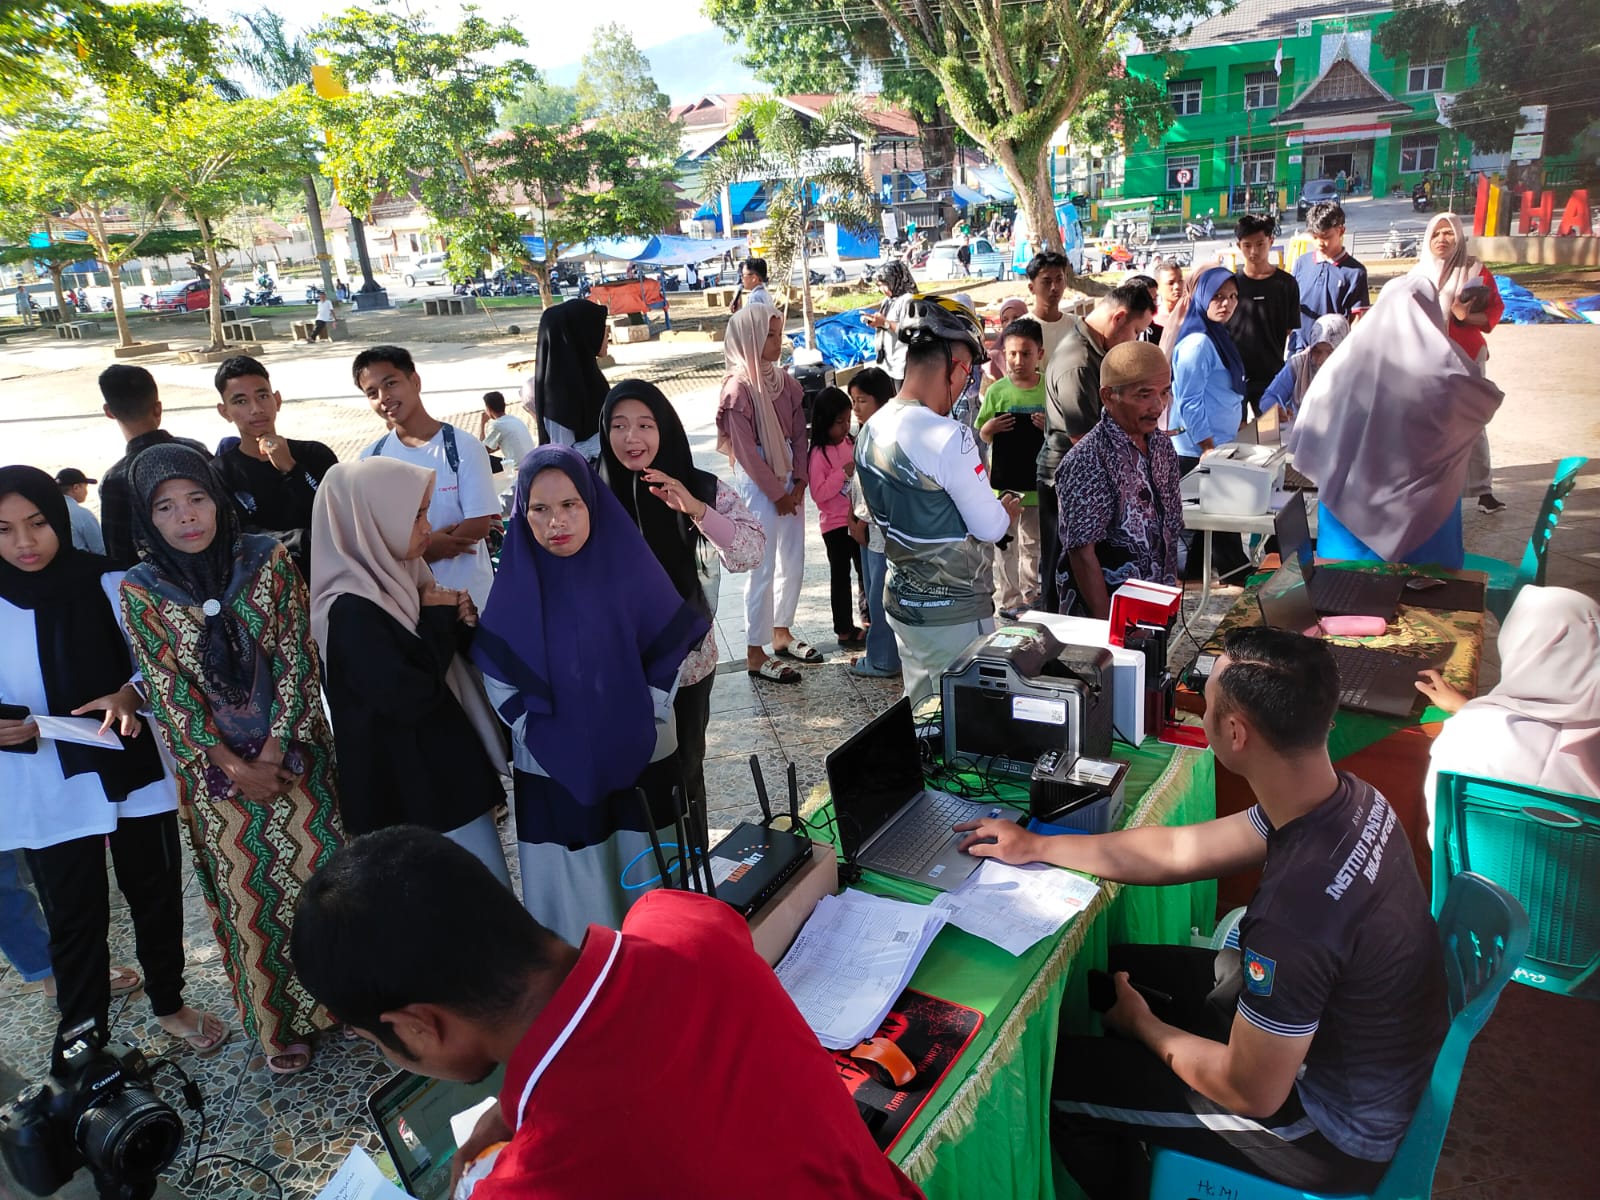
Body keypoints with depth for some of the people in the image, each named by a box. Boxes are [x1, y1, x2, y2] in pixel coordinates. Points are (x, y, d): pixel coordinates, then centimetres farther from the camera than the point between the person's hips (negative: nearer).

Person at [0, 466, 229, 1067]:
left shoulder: (110, 584, -8)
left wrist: (129, 695, -20)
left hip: (133, 770, 1)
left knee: (156, 893, 14)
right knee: (73, 915, 8)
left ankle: (169, 1002, 37)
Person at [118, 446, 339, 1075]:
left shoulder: (268, 558, -8)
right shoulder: (140, 590, -8)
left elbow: (298, 658, -8)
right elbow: (168, 690, -7)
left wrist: (272, 750, -13)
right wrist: (238, 768, -11)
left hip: (294, 749, 0)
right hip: (216, 767, 0)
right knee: (249, 895, 9)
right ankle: (280, 1024, 26)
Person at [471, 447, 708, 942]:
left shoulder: (628, 565, -10)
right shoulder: (517, 580, -7)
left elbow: (669, 650, -3)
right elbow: (497, 674, -2)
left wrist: (644, 719, -6)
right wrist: (536, 734, -7)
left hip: (640, 758, 0)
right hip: (553, 768, 0)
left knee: (645, 875, 14)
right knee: (571, 883, 10)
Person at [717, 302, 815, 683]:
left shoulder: (784, 380, 6)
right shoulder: (738, 388, -16)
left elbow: (799, 435, 8)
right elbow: (745, 452, -16)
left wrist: (799, 482, -3)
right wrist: (777, 493, -12)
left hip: (790, 483, 7)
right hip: (758, 487, -7)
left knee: (793, 563, 14)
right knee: (763, 571, -2)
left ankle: (781, 634, 31)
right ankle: (755, 654, 8)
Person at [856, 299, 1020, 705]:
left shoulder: (871, 430, 1)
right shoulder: (948, 437, -24)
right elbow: (990, 528, -16)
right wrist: (1008, 509, 6)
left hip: (902, 600, 8)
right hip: (954, 614, -8)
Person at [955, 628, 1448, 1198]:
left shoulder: (1296, 912, -41)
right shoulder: (1347, 797, -13)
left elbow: (1252, 1094, -25)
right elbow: (1182, 849, 0)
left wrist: (1143, 1026, -6)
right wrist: (1039, 847, 5)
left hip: (1337, 1127, -8)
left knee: (1057, 1076, 1)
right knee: (1116, 963, 19)